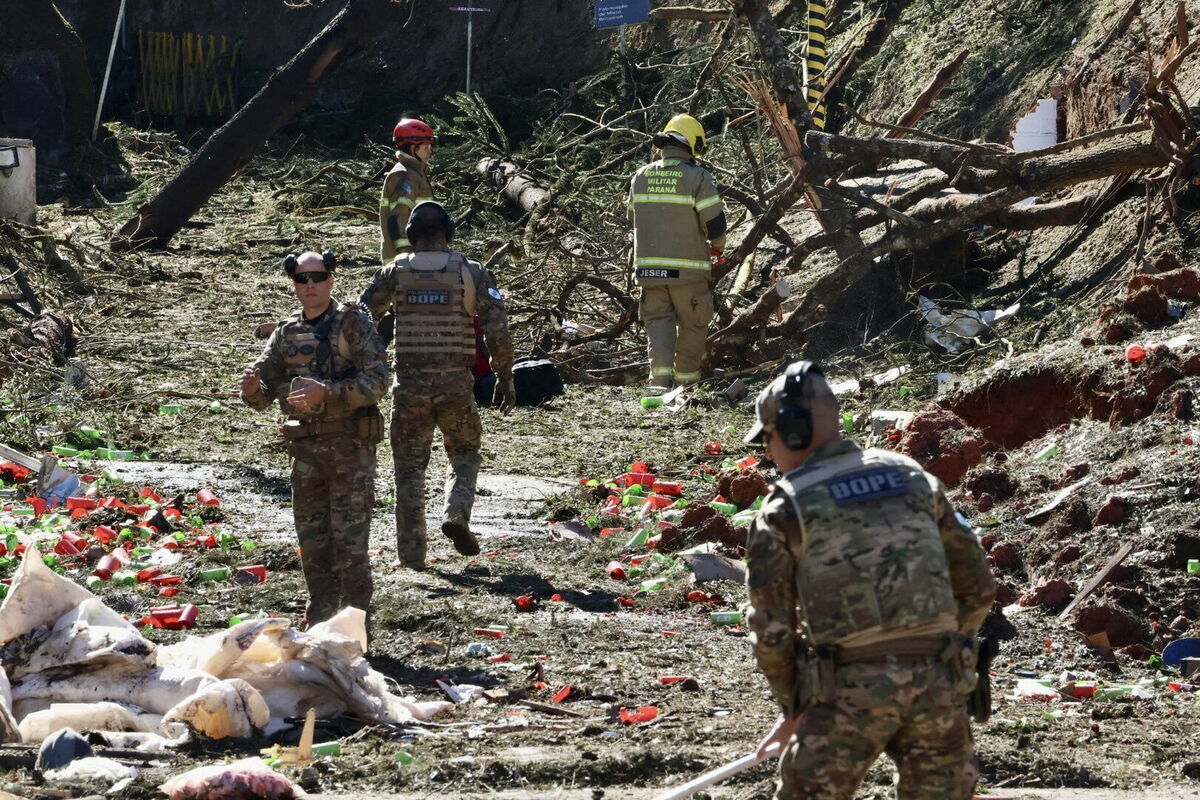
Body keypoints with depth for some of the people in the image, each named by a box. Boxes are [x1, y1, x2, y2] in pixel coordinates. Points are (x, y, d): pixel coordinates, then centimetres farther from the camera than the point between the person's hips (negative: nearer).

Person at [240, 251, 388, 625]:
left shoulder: (355, 323, -4)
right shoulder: (286, 332, 11)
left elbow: (376, 380, -14)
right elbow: (265, 391, 8)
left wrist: (327, 393, -26)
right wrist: (252, 388, -17)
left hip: (350, 444, -5)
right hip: (305, 449, 5)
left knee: (349, 539, -6)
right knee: (312, 540, 10)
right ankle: (320, 625, 19)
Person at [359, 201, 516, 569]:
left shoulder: (395, 271, 2)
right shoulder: (471, 272, 0)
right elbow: (497, 330, -4)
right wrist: (504, 377, 6)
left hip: (409, 383, 0)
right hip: (456, 383, 0)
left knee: (410, 467, 10)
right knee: (464, 453, 20)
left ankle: (411, 552, 8)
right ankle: (456, 513, -5)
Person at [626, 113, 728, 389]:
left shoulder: (641, 177, 6)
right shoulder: (698, 177, -10)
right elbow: (715, 222, -11)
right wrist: (717, 247, 10)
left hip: (648, 265, 4)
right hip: (687, 268, -4)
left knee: (658, 320, 6)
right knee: (692, 325, 10)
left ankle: (661, 377, -10)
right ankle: (687, 378, 15)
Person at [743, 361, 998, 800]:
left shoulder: (785, 509, 1)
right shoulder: (913, 477, 14)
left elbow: (771, 626, 1)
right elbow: (977, 587, 15)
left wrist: (792, 707, 15)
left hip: (852, 687, -4)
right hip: (938, 681, 4)